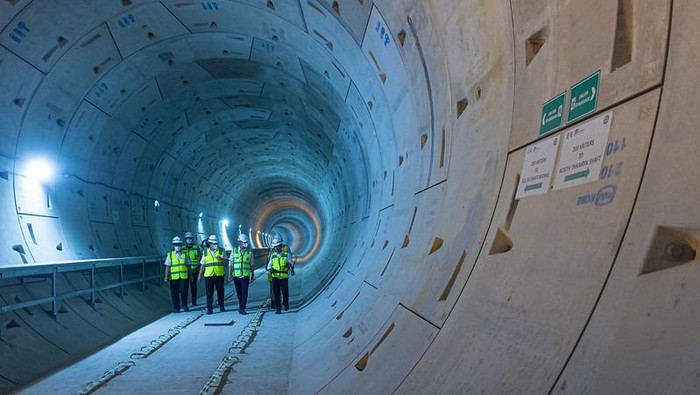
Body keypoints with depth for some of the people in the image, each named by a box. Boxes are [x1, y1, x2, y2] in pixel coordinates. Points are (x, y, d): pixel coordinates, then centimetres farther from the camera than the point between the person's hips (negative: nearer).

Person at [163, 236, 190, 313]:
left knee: (184, 292, -5)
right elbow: (167, 267, 2)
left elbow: (188, 266, 12)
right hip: (173, 278, 0)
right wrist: (166, 277, -4)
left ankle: (184, 305, 14)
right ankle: (176, 307, 17)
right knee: (175, 293, 5)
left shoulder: (185, 254, 8)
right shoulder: (170, 255, 5)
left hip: (184, 277, 0)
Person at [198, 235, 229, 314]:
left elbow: (227, 262, 1)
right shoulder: (205, 252, 7)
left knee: (220, 291, 9)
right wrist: (200, 275, 7)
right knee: (209, 293, 0)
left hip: (219, 275, 0)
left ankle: (221, 306, 24)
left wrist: (221, 259, -20)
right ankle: (209, 308, 4)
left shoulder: (222, 251, 4)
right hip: (208, 275, 0)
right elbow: (202, 264, 10)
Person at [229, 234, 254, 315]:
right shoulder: (234, 251, 3)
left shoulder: (249, 251, 3)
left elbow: (252, 264, 10)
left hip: (245, 275, -1)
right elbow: (231, 264, 4)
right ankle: (241, 306, 29)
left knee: (244, 292, -10)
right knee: (239, 292, 10)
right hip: (236, 275, 1)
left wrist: (253, 274, 12)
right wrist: (230, 274, -1)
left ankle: (242, 309, -8)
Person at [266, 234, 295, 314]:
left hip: (284, 276, -2)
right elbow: (269, 264, 9)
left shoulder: (286, 253, -1)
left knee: (285, 292, -5)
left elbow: (291, 262, -3)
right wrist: (269, 269, -11)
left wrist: (289, 264, -26)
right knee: (276, 293, 1)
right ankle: (278, 308, 11)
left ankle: (285, 303, 24)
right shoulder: (272, 254, 7)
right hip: (275, 276, 2)